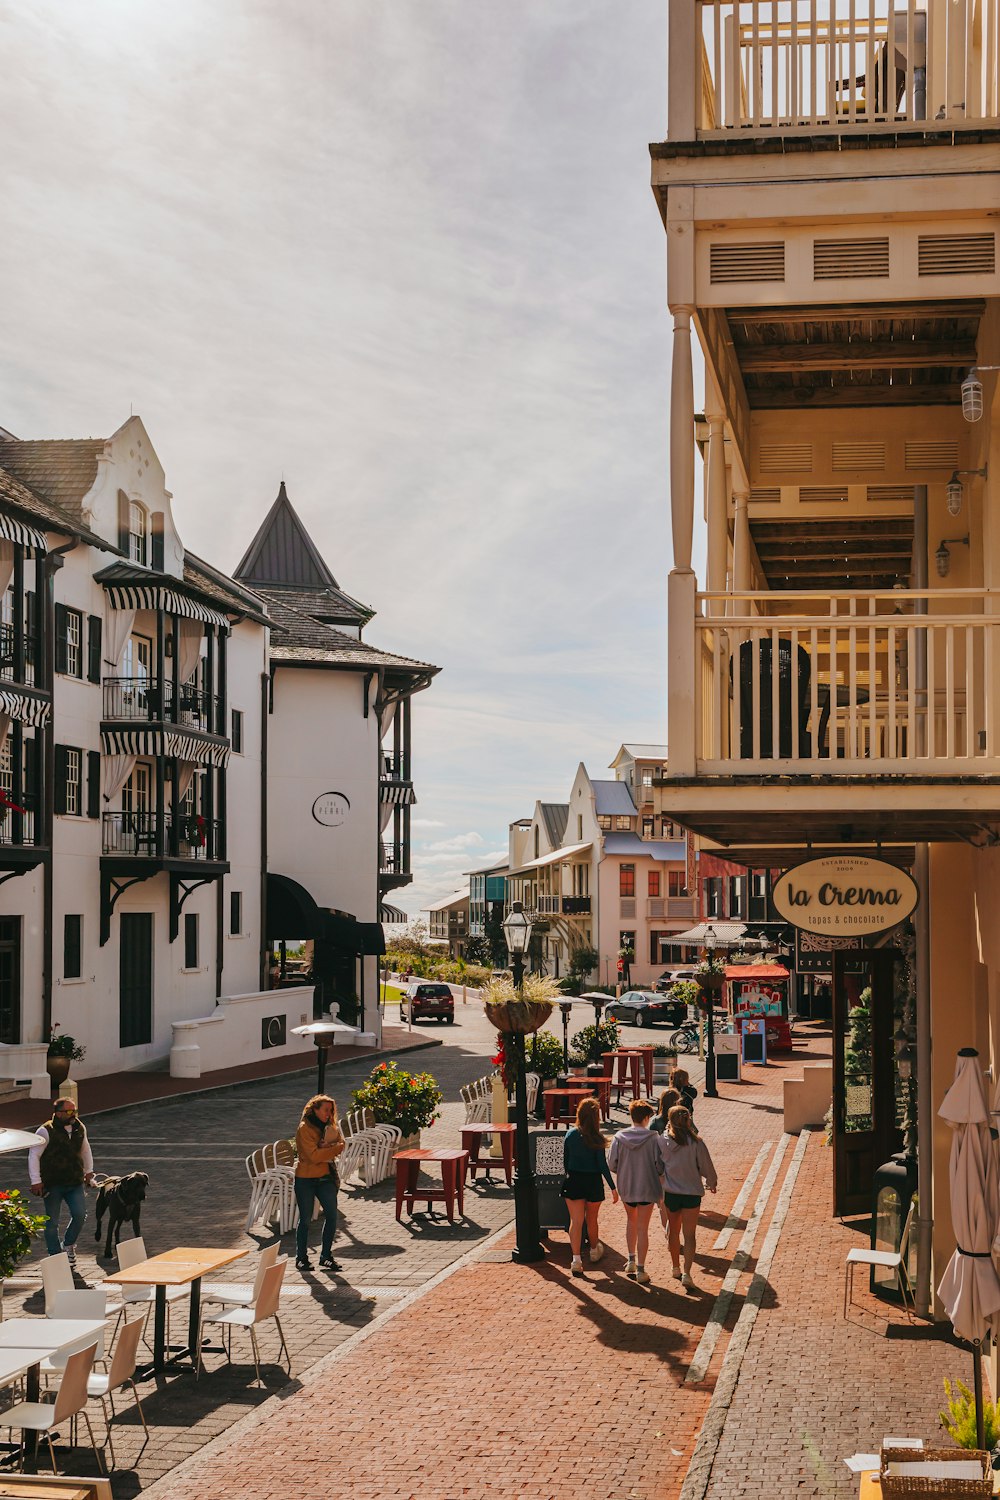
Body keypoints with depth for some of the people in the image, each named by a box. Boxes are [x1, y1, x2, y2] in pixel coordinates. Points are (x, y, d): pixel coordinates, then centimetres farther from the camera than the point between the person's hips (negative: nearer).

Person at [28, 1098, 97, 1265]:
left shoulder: (80, 1128, 6)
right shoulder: (46, 1131, -12)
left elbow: (85, 1149, 24)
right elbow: (33, 1156, -9)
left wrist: (88, 1170, 25)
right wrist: (36, 1181, -12)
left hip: (75, 1183, 4)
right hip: (52, 1184, -4)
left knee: (80, 1214, -7)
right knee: (52, 1222, 1)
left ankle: (68, 1245, 19)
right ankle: (55, 1256, 15)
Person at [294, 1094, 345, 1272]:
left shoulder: (330, 1127, 10)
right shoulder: (304, 1128, -11)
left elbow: (340, 1143, -2)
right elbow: (314, 1155, -19)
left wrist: (323, 1150, -17)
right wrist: (335, 1148, -13)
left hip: (326, 1177, 5)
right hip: (305, 1179, -5)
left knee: (332, 1215, -4)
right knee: (305, 1219, 2)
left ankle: (326, 1256, 8)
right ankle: (301, 1258, 15)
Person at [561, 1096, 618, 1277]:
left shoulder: (570, 1134, -3)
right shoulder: (596, 1139, -14)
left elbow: (565, 1160, 6)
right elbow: (603, 1166, -13)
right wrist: (613, 1188, -7)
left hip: (573, 1182, 2)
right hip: (593, 1182, -2)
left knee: (575, 1221, 0)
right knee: (591, 1220, 18)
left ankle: (576, 1259, -12)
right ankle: (594, 1250, 40)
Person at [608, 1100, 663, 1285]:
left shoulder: (619, 1137, -8)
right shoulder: (653, 1138, -15)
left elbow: (611, 1163, -5)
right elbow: (659, 1164, -13)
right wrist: (659, 1175, 10)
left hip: (626, 1188, 3)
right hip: (647, 1188, -3)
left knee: (631, 1221, 26)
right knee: (642, 1229, 4)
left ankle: (631, 1260, 28)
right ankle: (640, 1270, 5)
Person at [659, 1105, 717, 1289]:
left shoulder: (662, 1141, -9)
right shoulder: (696, 1143, -14)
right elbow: (706, 1165, -3)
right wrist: (712, 1182, 15)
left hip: (670, 1193, 2)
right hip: (692, 1192, -2)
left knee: (673, 1232, 20)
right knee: (689, 1235, 3)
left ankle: (676, 1268, 33)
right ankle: (686, 1273, -7)